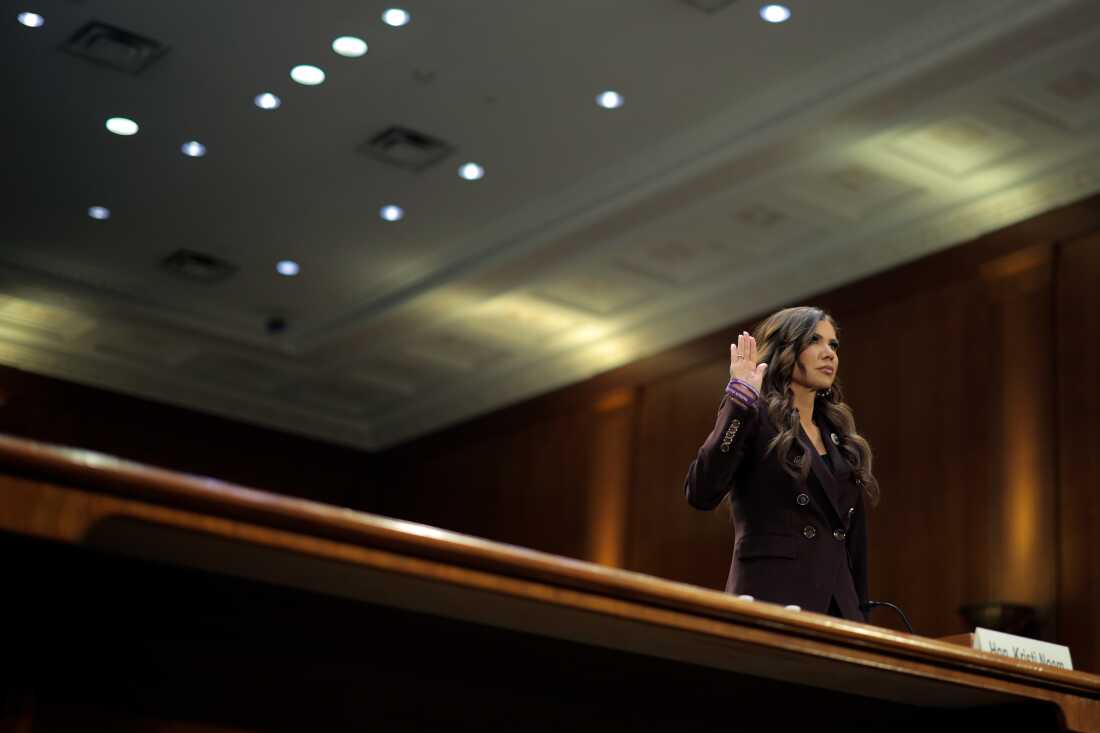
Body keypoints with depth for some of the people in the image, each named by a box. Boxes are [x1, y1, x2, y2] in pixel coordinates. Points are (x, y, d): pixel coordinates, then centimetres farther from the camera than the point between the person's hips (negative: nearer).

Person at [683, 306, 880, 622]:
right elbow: (701, 493, -18)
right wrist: (740, 400, -17)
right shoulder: (754, 418, -1)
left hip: (839, 606, 6)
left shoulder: (839, 435, 19)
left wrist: (860, 614, 13)